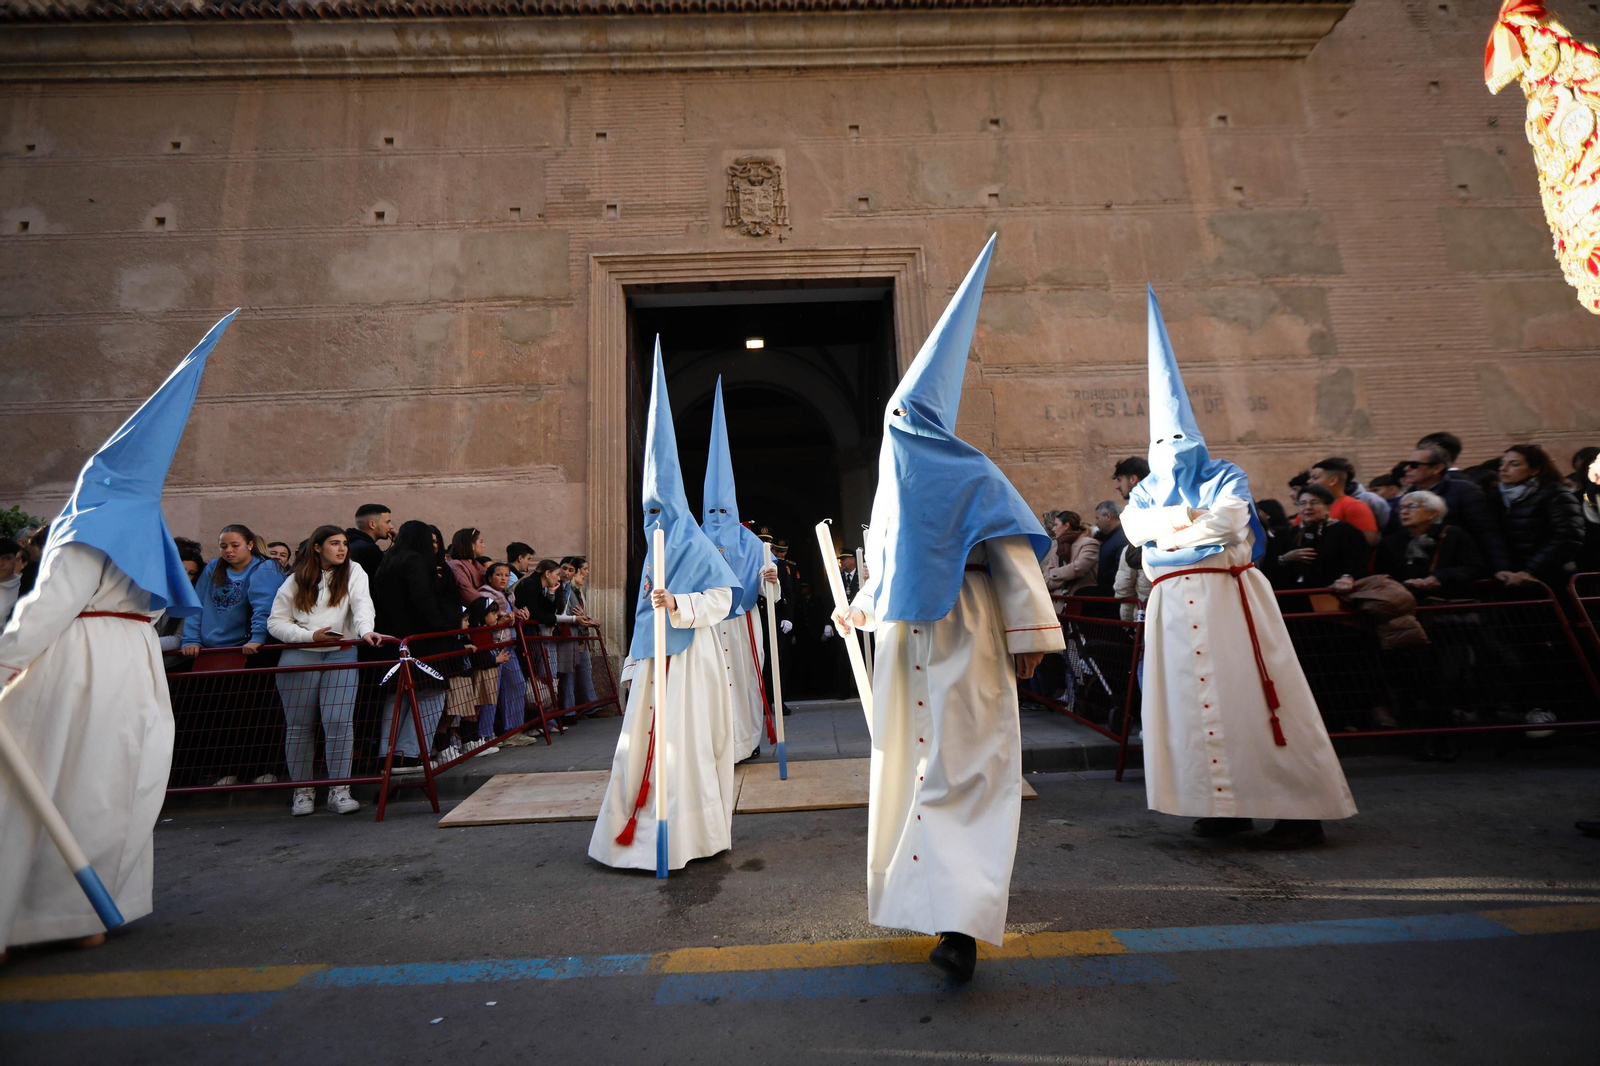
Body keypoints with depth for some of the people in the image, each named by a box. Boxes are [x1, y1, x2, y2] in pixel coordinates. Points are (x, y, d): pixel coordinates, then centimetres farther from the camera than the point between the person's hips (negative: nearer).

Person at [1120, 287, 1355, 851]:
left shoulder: (1225, 477, 6)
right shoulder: (1150, 489, 16)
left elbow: (1228, 519, -14)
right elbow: (1133, 525, -4)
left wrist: (1166, 532, -7)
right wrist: (1188, 515, -13)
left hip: (1228, 597, -4)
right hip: (1174, 603, 4)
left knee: (1251, 699, -4)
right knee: (1189, 699, 3)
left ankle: (1303, 809, 7)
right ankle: (1226, 804, 14)